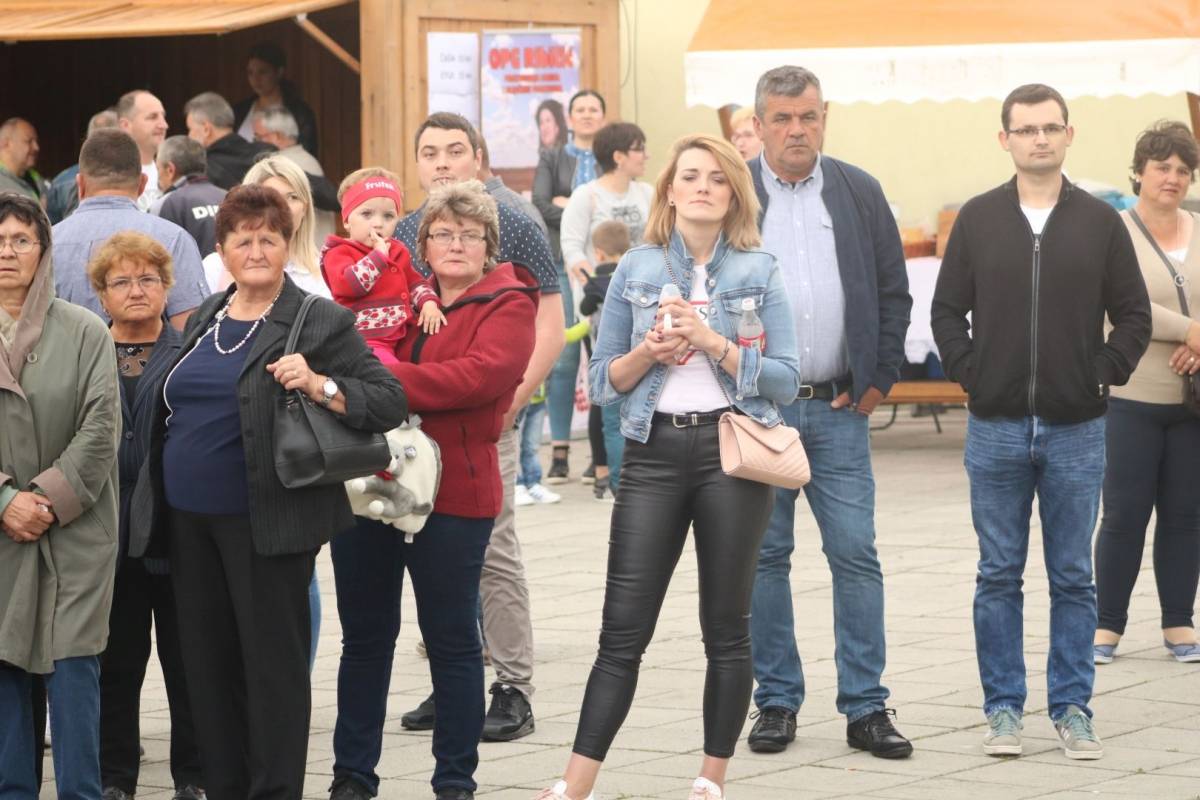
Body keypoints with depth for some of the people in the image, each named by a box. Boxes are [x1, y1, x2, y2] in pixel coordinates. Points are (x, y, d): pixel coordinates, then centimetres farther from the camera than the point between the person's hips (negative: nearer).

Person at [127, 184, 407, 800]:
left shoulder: (321, 323, -4)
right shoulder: (203, 321, 15)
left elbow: (390, 401, -8)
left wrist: (320, 385, -23)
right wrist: (157, 504, 18)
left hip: (265, 520, -6)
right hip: (191, 519, 6)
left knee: (272, 661, -2)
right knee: (208, 662, 9)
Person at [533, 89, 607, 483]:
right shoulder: (552, 159, 14)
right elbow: (541, 204, 0)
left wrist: (569, 204, -6)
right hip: (563, 263, 0)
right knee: (563, 358, -5)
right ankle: (560, 452, -3)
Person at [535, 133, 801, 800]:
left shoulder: (759, 272, 4)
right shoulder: (635, 270, 8)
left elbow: (785, 379, -2)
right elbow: (602, 381, 9)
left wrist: (712, 343, -13)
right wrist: (649, 352, -10)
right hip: (655, 451, 1)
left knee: (727, 626, 5)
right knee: (623, 628, -4)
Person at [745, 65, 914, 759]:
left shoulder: (860, 194, 8)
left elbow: (893, 292, 11)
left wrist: (879, 378, 3)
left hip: (839, 408, 1)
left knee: (857, 556, -2)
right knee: (764, 557, 4)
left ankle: (866, 707, 4)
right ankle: (777, 701, 13)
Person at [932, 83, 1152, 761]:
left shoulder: (1101, 222, 3)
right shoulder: (978, 220, 4)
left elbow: (1134, 315, 6)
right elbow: (948, 309, 8)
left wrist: (1104, 374, -4)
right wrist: (970, 372, -3)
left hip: (1077, 427, 0)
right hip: (998, 426, 0)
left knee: (1074, 578, 5)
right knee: (999, 577, 5)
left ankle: (1073, 707, 11)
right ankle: (1004, 708, 11)